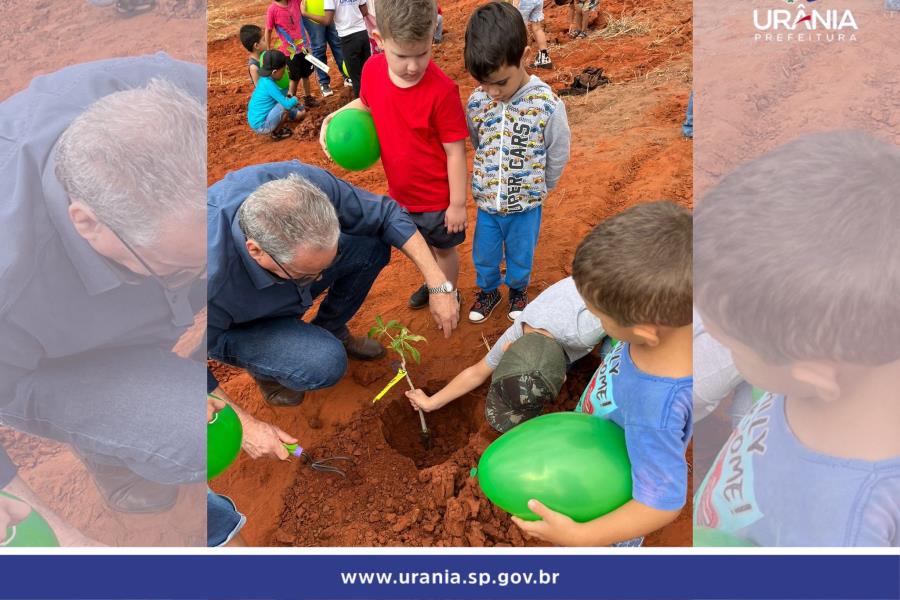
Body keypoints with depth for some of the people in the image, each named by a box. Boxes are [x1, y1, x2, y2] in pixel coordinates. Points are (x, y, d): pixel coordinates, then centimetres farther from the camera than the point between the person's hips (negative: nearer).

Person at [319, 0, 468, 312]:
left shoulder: (441, 91, -28)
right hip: (400, 192, 6)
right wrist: (332, 118, -5)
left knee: (443, 248, 19)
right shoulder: (372, 70, -11)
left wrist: (457, 204, -16)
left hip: (437, 197, -6)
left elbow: (455, 150, -21)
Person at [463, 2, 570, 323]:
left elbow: (558, 156, -8)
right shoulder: (476, 102, -12)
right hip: (486, 201, 2)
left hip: (525, 205, -2)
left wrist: (534, 190, 4)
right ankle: (488, 290, 49)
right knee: (484, 254, 21)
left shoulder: (547, 105, -21)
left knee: (520, 255, 21)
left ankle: (518, 289, 50)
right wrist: (488, 181, 11)